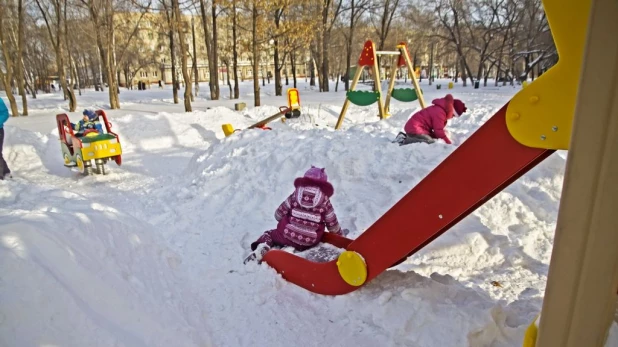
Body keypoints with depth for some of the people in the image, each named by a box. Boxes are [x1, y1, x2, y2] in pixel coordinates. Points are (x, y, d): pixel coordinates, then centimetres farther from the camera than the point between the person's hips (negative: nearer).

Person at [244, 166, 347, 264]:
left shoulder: (295, 195, 5)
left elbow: (278, 215, 9)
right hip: (310, 243, 0)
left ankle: (260, 251, -4)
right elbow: (332, 224, 11)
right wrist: (340, 235, 31)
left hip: (287, 237, 0)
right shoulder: (325, 202, 3)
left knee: (270, 234, 25)